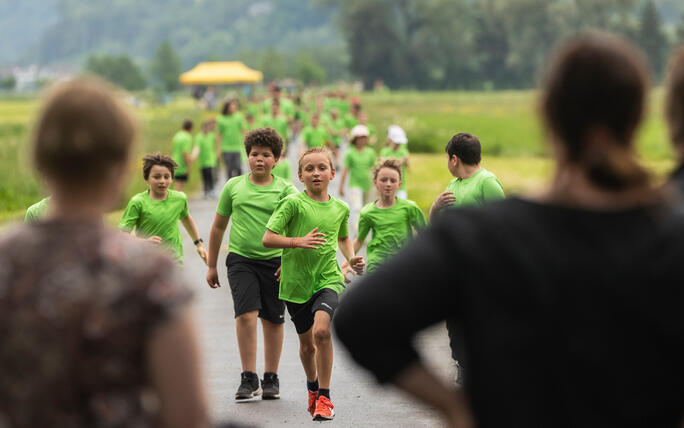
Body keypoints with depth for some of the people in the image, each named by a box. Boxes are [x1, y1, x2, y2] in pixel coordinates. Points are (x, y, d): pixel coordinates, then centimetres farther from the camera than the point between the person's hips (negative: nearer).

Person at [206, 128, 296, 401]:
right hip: (241, 259, 0)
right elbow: (219, 226, 15)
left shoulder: (284, 190, 0)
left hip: (274, 262, 0)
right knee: (246, 314, -15)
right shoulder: (234, 186, 7)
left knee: (273, 320, 7)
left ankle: (271, 379, 20)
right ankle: (248, 379, -9)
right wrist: (211, 265, 17)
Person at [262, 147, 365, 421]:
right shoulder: (293, 203, -7)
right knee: (307, 344, 13)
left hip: (328, 278, 0)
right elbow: (267, 239, -11)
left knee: (321, 330, -24)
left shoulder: (340, 208, 5)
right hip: (297, 282, 0)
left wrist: (351, 258, 9)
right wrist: (299, 241, -22)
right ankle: (312, 386, 44)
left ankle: (324, 396, -12)